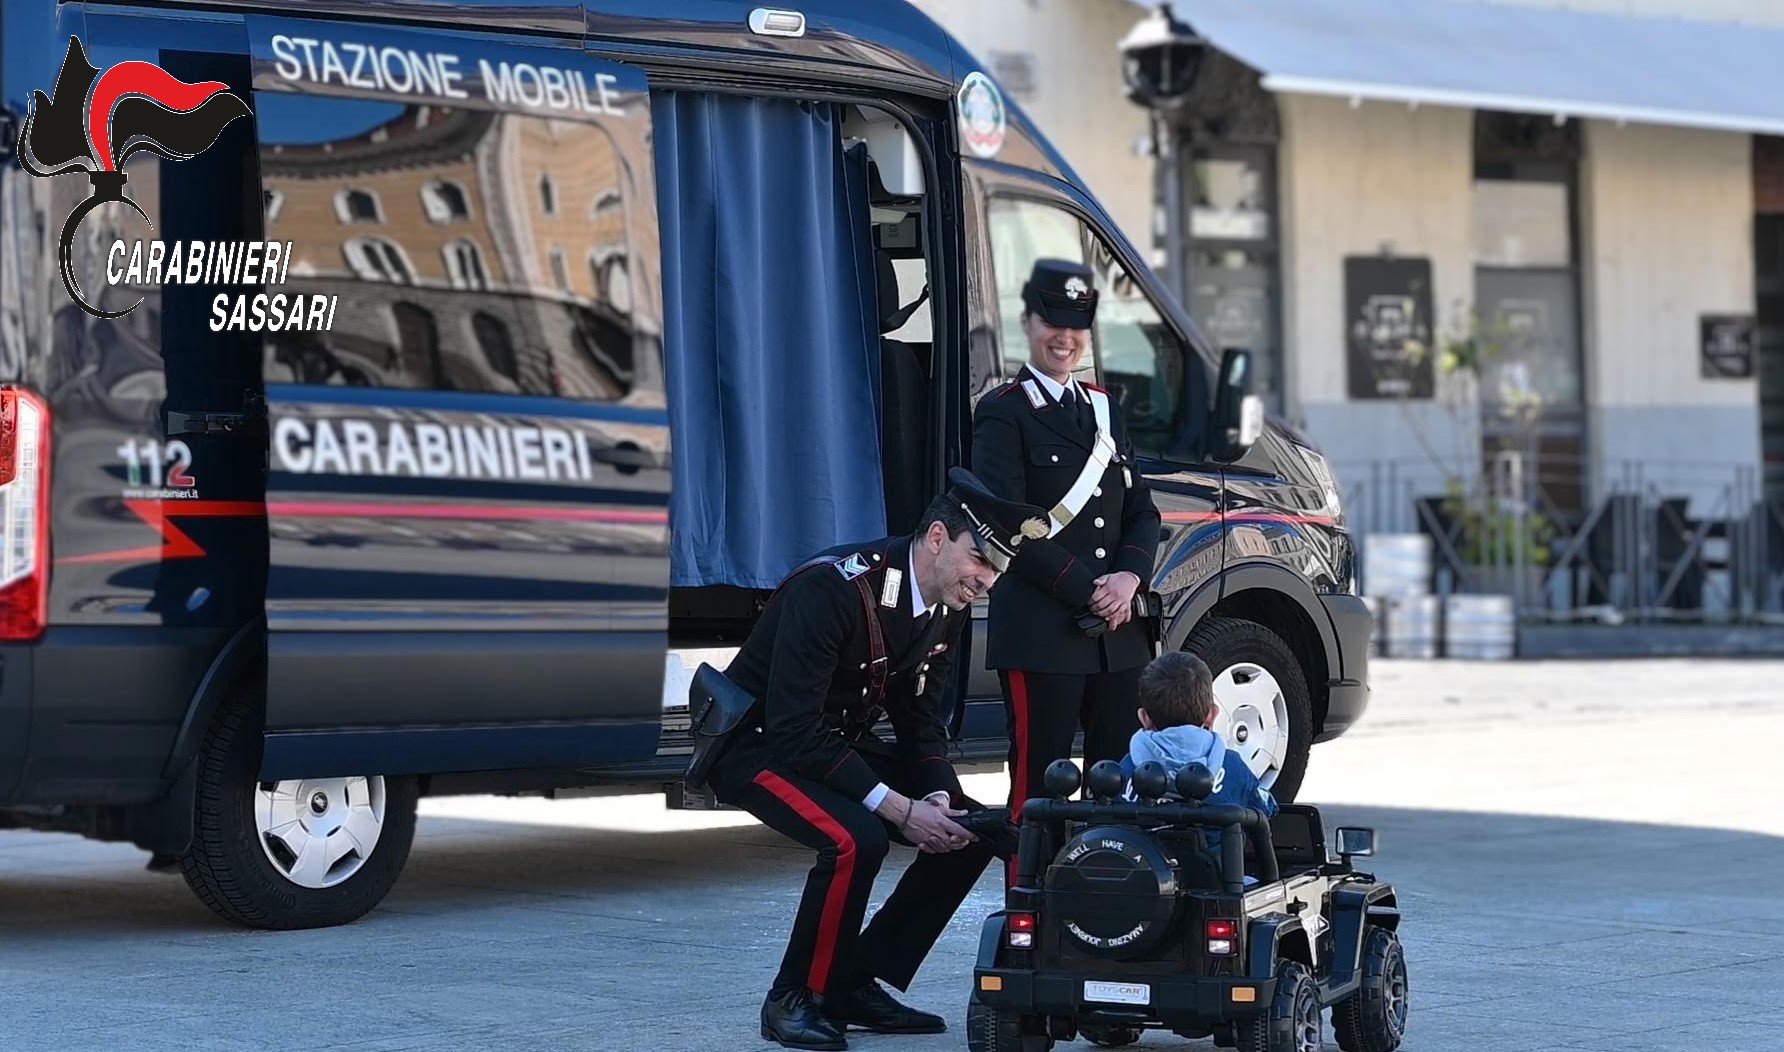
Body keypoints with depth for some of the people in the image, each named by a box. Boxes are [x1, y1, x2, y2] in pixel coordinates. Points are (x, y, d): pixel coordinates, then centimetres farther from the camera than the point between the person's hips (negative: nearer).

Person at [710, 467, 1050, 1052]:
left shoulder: (946, 611, -3)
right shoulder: (831, 589, -30)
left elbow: (921, 721, 5)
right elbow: (795, 730, -32)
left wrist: (938, 796, -16)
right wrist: (902, 810, -33)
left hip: (836, 743, 9)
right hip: (759, 744, -9)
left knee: (971, 831, -2)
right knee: (856, 840, -33)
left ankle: (856, 985, 4)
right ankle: (795, 1000, -12)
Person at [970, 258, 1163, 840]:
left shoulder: (1104, 407, 18)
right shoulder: (1003, 412, -3)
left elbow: (1141, 510, 15)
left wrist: (1128, 579, -4)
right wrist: (1087, 591, -14)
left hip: (1119, 634, 6)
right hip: (1041, 634, -6)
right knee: (1039, 786, -4)